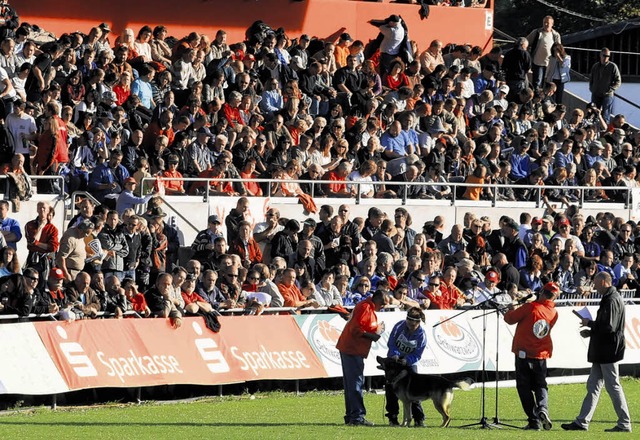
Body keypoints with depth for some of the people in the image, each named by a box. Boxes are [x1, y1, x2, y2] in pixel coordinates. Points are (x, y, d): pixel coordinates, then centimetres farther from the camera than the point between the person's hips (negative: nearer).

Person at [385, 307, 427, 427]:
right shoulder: (399, 326, -18)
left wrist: (406, 360, -34)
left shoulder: (421, 334, -19)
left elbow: (417, 355, -16)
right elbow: (391, 343, -9)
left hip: (409, 363, -1)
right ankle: (393, 418, 8)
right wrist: (395, 354, -28)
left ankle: (419, 419, -5)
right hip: (393, 360, 1)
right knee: (391, 390, -1)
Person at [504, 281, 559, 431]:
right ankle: (542, 408, -14)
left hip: (523, 354, -4)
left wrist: (510, 310, 14)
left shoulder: (530, 307, -14)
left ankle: (534, 420, -3)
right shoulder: (554, 313, 0)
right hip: (541, 356, 4)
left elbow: (509, 319, -8)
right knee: (541, 385, 15)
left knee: (524, 387, 4)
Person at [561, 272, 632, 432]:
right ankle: (582, 422, 13)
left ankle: (624, 424, 3)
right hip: (602, 352, 10)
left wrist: (590, 323, -11)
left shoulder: (612, 300, -17)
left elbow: (608, 327, -24)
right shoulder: (609, 298, 15)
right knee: (593, 386, 10)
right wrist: (590, 331, 9)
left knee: (613, 386, -4)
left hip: (608, 351, -10)